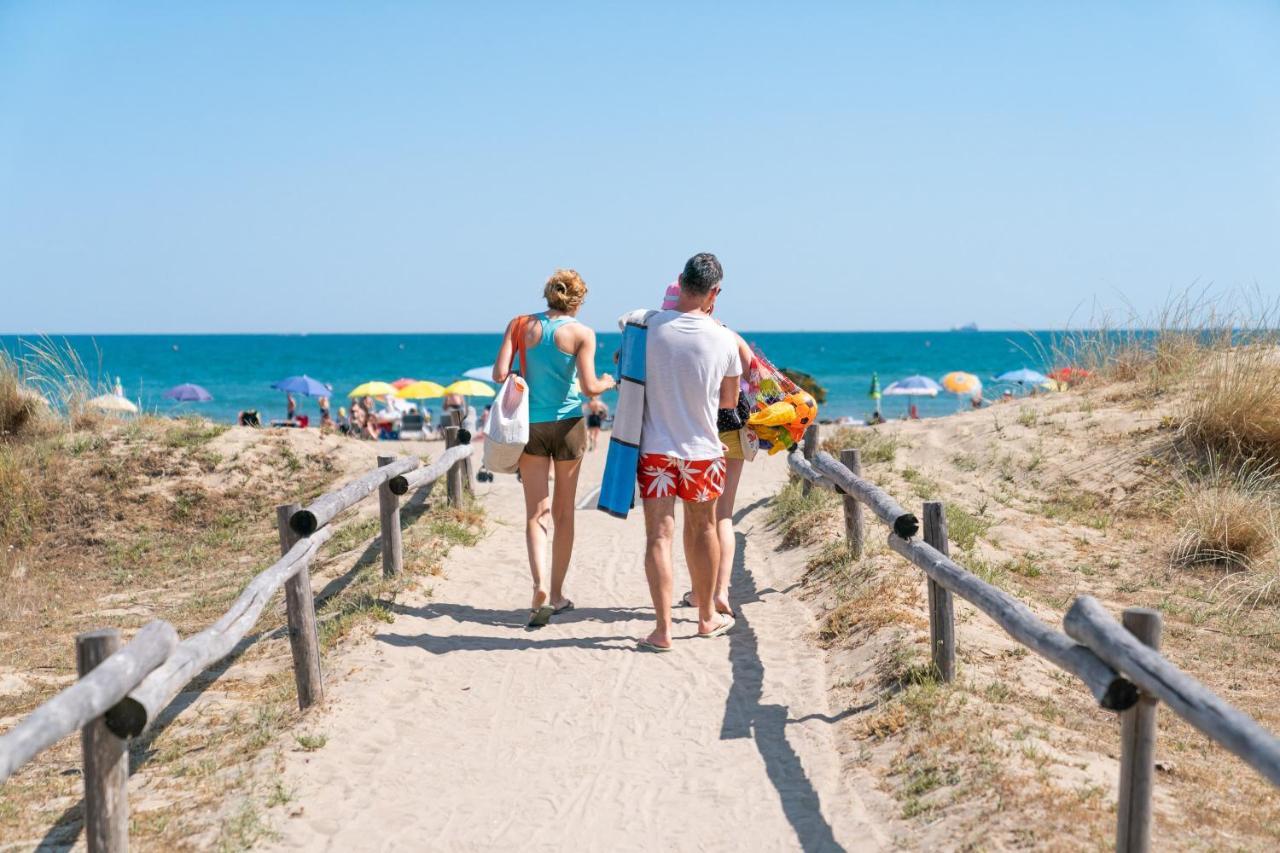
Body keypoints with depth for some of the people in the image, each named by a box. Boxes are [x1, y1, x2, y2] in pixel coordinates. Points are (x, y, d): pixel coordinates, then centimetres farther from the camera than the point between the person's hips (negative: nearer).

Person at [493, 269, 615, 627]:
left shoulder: (521, 325, 0)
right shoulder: (582, 333, -8)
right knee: (564, 513, 12)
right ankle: (557, 594, 20)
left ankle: (541, 588, -18)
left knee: (536, 513, 3)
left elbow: (499, 374, -6)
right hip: (567, 425, -1)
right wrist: (607, 382, 7)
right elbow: (588, 387, -14)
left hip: (530, 425, 1)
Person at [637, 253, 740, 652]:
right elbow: (729, 402, 3)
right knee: (702, 529, 18)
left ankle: (663, 629, -4)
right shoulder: (724, 340, -9)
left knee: (659, 535, 1)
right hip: (702, 452, 1)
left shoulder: (649, 326, -10)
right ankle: (708, 616, 31)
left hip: (655, 450, -1)